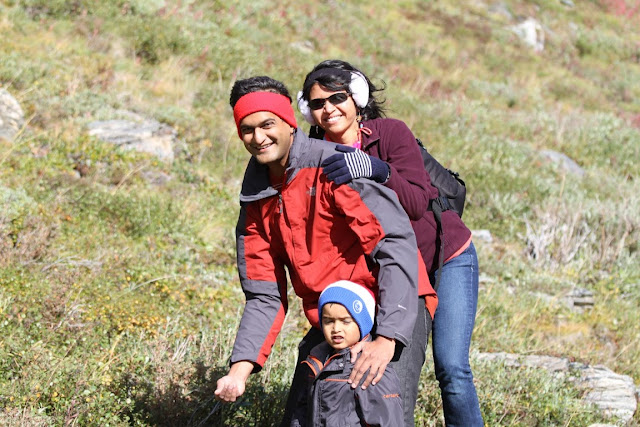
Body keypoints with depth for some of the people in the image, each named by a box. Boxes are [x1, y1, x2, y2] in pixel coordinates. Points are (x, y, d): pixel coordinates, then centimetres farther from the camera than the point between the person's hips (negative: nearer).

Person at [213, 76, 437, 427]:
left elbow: (397, 245, -23)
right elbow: (264, 297, 7)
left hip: (391, 311, -7)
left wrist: (387, 339, -31)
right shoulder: (256, 200, 6)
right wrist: (241, 368, -8)